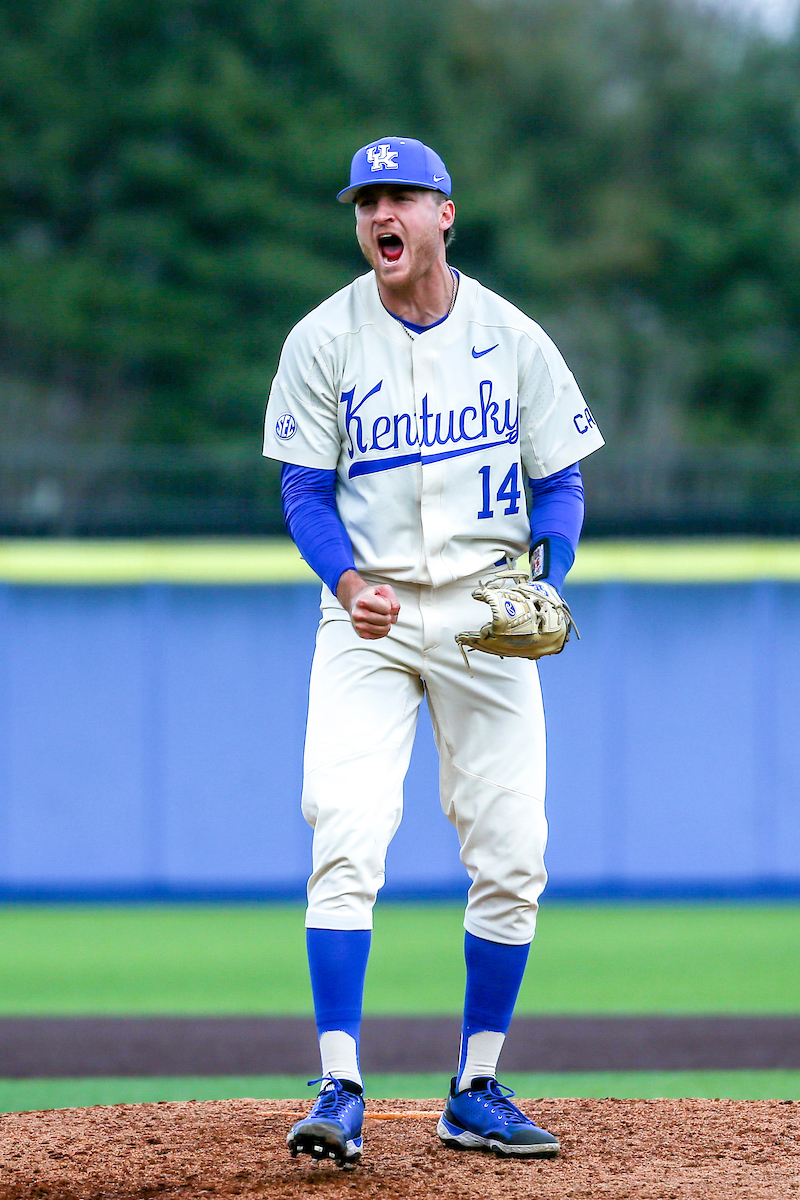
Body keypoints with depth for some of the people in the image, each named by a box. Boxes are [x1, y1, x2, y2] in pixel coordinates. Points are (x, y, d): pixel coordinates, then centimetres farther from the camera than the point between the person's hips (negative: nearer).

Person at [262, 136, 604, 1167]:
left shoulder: (512, 338, 1)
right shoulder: (324, 340, -1)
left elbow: (560, 483, 7)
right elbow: (304, 490, 0)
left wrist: (544, 583, -12)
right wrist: (348, 583, -19)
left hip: (485, 613, 1)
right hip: (368, 616, -1)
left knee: (510, 857, -1)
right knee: (344, 842, -16)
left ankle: (475, 1092, 11)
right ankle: (340, 1089, -16)